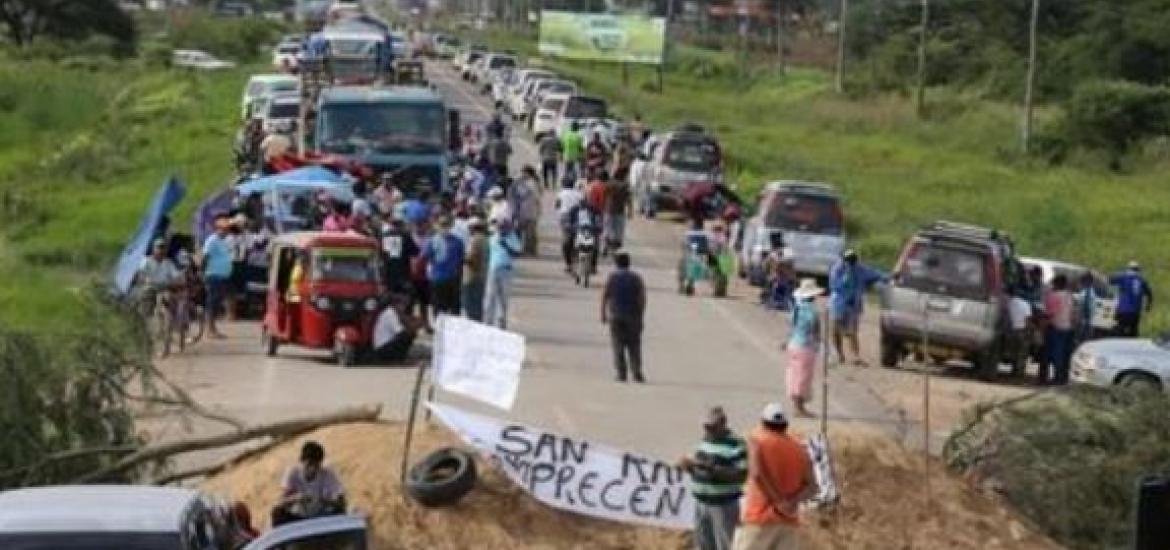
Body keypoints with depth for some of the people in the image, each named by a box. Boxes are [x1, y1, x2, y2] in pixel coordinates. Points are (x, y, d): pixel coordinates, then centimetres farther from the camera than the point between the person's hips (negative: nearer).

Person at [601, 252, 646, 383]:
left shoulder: (612, 276, 3)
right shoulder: (636, 277, 4)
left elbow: (604, 296, -3)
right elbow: (642, 298, -3)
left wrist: (603, 314, 2)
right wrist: (641, 317, 0)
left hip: (615, 315, -1)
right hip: (632, 315, 1)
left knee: (618, 346, 2)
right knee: (634, 346, 4)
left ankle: (621, 374, -3)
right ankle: (637, 374, -6)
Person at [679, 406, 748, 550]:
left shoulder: (736, 445, -13)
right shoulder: (705, 440, 11)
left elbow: (741, 475, -21)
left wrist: (712, 467, -26)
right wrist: (689, 465, -1)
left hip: (724, 506, -8)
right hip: (701, 503, 8)